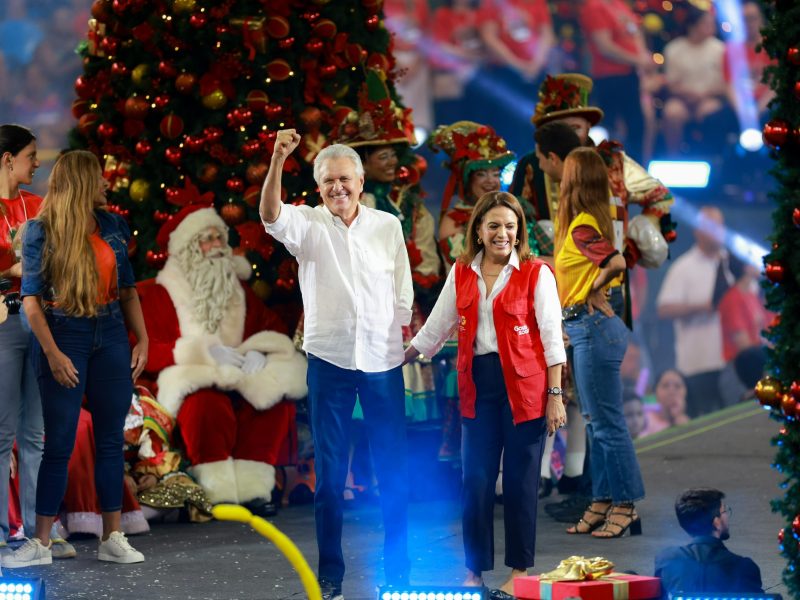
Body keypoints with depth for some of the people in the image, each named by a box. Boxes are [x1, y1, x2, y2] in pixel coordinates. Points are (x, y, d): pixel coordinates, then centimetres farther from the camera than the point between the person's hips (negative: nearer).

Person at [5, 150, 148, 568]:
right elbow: (31, 298, -10)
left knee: (111, 440, 6)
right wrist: (52, 354, -16)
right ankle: (40, 544, 3)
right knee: (59, 443, -3)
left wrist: (142, 339, 6)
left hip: (111, 337, 5)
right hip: (65, 337, -5)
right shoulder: (42, 232, -8)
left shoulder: (112, 227, 7)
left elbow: (128, 290, 13)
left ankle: (112, 539, 12)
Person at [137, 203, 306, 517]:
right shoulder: (154, 295, 4)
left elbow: (274, 330, 14)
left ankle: (252, 487, -25)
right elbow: (146, 352, -8)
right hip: (189, 381, -4)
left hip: (242, 380, 5)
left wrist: (258, 351, -10)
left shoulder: (240, 292, 21)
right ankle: (219, 491, -34)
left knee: (276, 396, -26)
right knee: (206, 400, -38)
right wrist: (203, 352, -17)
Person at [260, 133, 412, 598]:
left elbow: (403, 296, 9)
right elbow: (271, 216, -22)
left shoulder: (388, 226, 5)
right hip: (329, 360, -1)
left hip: (383, 361, 1)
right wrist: (278, 160, -37)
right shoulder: (308, 224, 0)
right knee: (330, 472, 5)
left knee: (394, 468, 5)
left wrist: (405, 345, 5)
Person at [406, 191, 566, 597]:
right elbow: (436, 327, 17)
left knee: (520, 480, 2)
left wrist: (555, 395, -8)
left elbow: (551, 336, -4)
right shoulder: (461, 274, 9)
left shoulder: (536, 274, -2)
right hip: (478, 384, 3)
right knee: (476, 479, 2)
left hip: (524, 385, -3)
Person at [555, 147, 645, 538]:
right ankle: (603, 503, 19)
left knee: (607, 423, -4)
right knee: (596, 423, 14)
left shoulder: (581, 227, -17)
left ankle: (625, 506, 2)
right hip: (585, 330, 10)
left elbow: (616, 262, -30)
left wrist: (594, 290, -13)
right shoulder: (589, 221, 10)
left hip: (594, 329, -10)